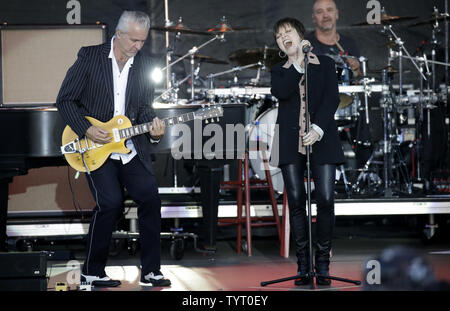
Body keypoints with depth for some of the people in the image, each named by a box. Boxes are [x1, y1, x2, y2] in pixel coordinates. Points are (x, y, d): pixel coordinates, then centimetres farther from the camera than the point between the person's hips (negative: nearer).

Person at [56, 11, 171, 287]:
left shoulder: (144, 64, 8)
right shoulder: (90, 56, -4)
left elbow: (144, 107, 13)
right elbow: (65, 100, -3)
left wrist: (153, 128, -8)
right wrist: (87, 130, -14)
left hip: (131, 147, 4)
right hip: (94, 148, -4)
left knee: (150, 197, -9)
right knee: (111, 201, -17)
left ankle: (151, 270, 5)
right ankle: (92, 272, 0)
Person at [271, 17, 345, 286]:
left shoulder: (325, 64, 13)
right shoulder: (279, 70, 16)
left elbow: (332, 98, 0)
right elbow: (280, 92, -7)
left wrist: (318, 128, -14)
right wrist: (298, 63, -12)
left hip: (322, 138, -1)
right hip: (291, 141, 1)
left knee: (326, 199, -10)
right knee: (296, 200, -5)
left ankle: (323, 262, 0)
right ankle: (303, 264, 1)